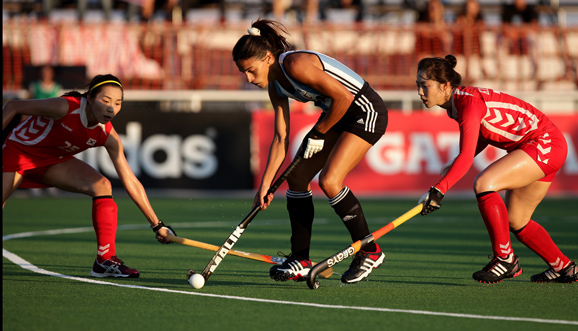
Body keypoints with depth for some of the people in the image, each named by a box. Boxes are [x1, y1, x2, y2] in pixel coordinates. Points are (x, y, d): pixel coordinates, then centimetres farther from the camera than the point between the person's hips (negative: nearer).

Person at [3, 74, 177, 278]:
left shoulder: (108, 136, -16)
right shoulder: (65, 108, -33)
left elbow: (130, 182, -11)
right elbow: (13, 107, -21)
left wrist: (157, 225, -13)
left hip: (54, 161, 5)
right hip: (17, 151, -5)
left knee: (102, 186, -13)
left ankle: (105, 261, -9)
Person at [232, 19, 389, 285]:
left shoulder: (296, 65, -26)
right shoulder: (275, 87, 3)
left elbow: (344, 97, -25)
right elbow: (281, 138, 6)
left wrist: (318, 133, -13)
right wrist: (265, 183, 0)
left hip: (366, 112, -10)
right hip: (335, 115, 10)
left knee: (329, 181, -20)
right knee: (297, 177, 3)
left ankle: (369, 251, -4)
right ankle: (300, 262, 7)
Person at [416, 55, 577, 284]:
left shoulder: (469, 102, -23)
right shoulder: (457, 103, 5)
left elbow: (466, 157, -31)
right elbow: (482, 137, 19)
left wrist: (439, 190, -39)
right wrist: (453, 165, 5)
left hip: (546, 144, -10)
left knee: (483, 184, -25)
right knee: (515, 222, 15)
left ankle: (505, 258, -16)